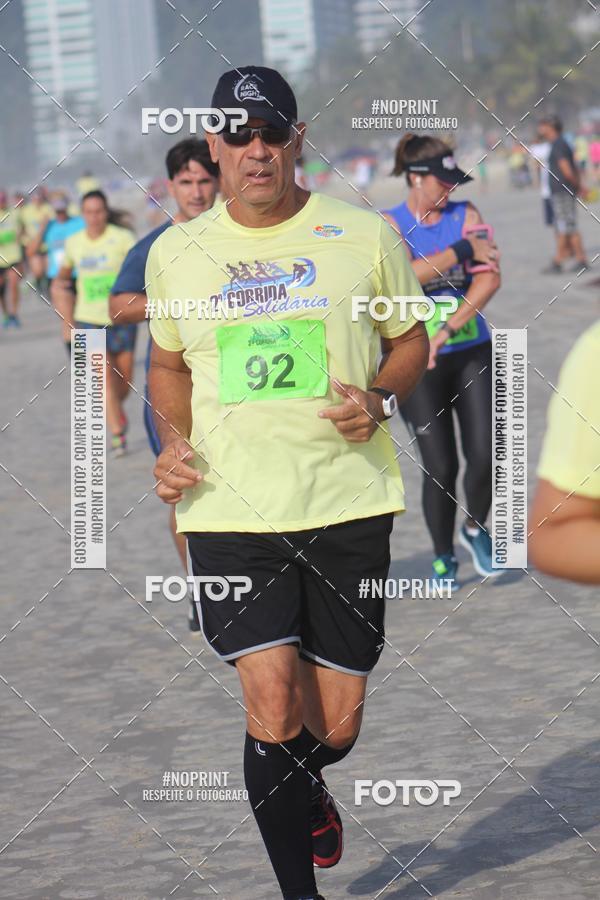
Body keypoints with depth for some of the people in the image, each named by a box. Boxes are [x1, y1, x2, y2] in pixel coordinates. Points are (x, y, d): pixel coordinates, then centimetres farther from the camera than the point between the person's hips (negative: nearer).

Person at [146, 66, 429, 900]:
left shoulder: (366, 236, 2)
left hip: (347, 503, 0)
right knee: (273, 706, -13)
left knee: (336, 725, 4)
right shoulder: (175, 253, 7)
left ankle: (306, 791, 42)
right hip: (229, 511, 0)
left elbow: (411, 340, 12)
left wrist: (379, 397, -8)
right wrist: (173, 442, 5)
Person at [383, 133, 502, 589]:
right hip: (417, 360, -2)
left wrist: (448, 329, -20)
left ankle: (476, 528, 21)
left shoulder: (466, 214, 3)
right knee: (440, 466, -5)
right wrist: (462, 251, -17)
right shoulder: (389, 224, -1)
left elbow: (490, 277, -9)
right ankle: (443, 557, 15)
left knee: (485, 454, -8)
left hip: (472, 351, 2)